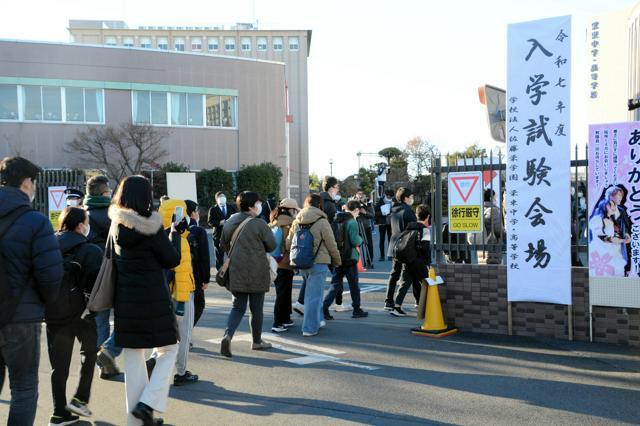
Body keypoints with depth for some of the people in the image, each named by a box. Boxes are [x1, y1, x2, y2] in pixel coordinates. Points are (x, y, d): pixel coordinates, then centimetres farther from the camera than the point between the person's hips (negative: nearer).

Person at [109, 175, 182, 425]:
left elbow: (112, 259, 11)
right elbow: (172, 260, -9)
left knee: (133, 357, 14)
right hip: (153, 301, -6)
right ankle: (148, 403, 0)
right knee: (168, 350, 13)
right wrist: (175, 233, 3)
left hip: (125, 302, 6)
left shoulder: (117, 226, 4)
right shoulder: (151, 228, -15)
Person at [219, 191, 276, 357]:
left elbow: (223, 245, 12)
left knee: (238, 307, 13)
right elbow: (271, 245, -7)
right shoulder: (259, 224, -15)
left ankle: (228, 334, -9)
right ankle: (257, 341, 24)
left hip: (236, 272, 5)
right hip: (256, 272, -5)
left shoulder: (230, 222, 3)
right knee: (256, 308, 11)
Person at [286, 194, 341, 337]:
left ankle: (318, 320, 31)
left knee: (314, 292, 22)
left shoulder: (296, 222, 5)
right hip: (318, 263, -6)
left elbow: (289, 243, 8)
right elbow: (331, 245, -8)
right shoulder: (322, 222, -11)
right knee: (314, 295, 1)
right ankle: (309, 328, 4)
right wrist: (337, 261, 7)